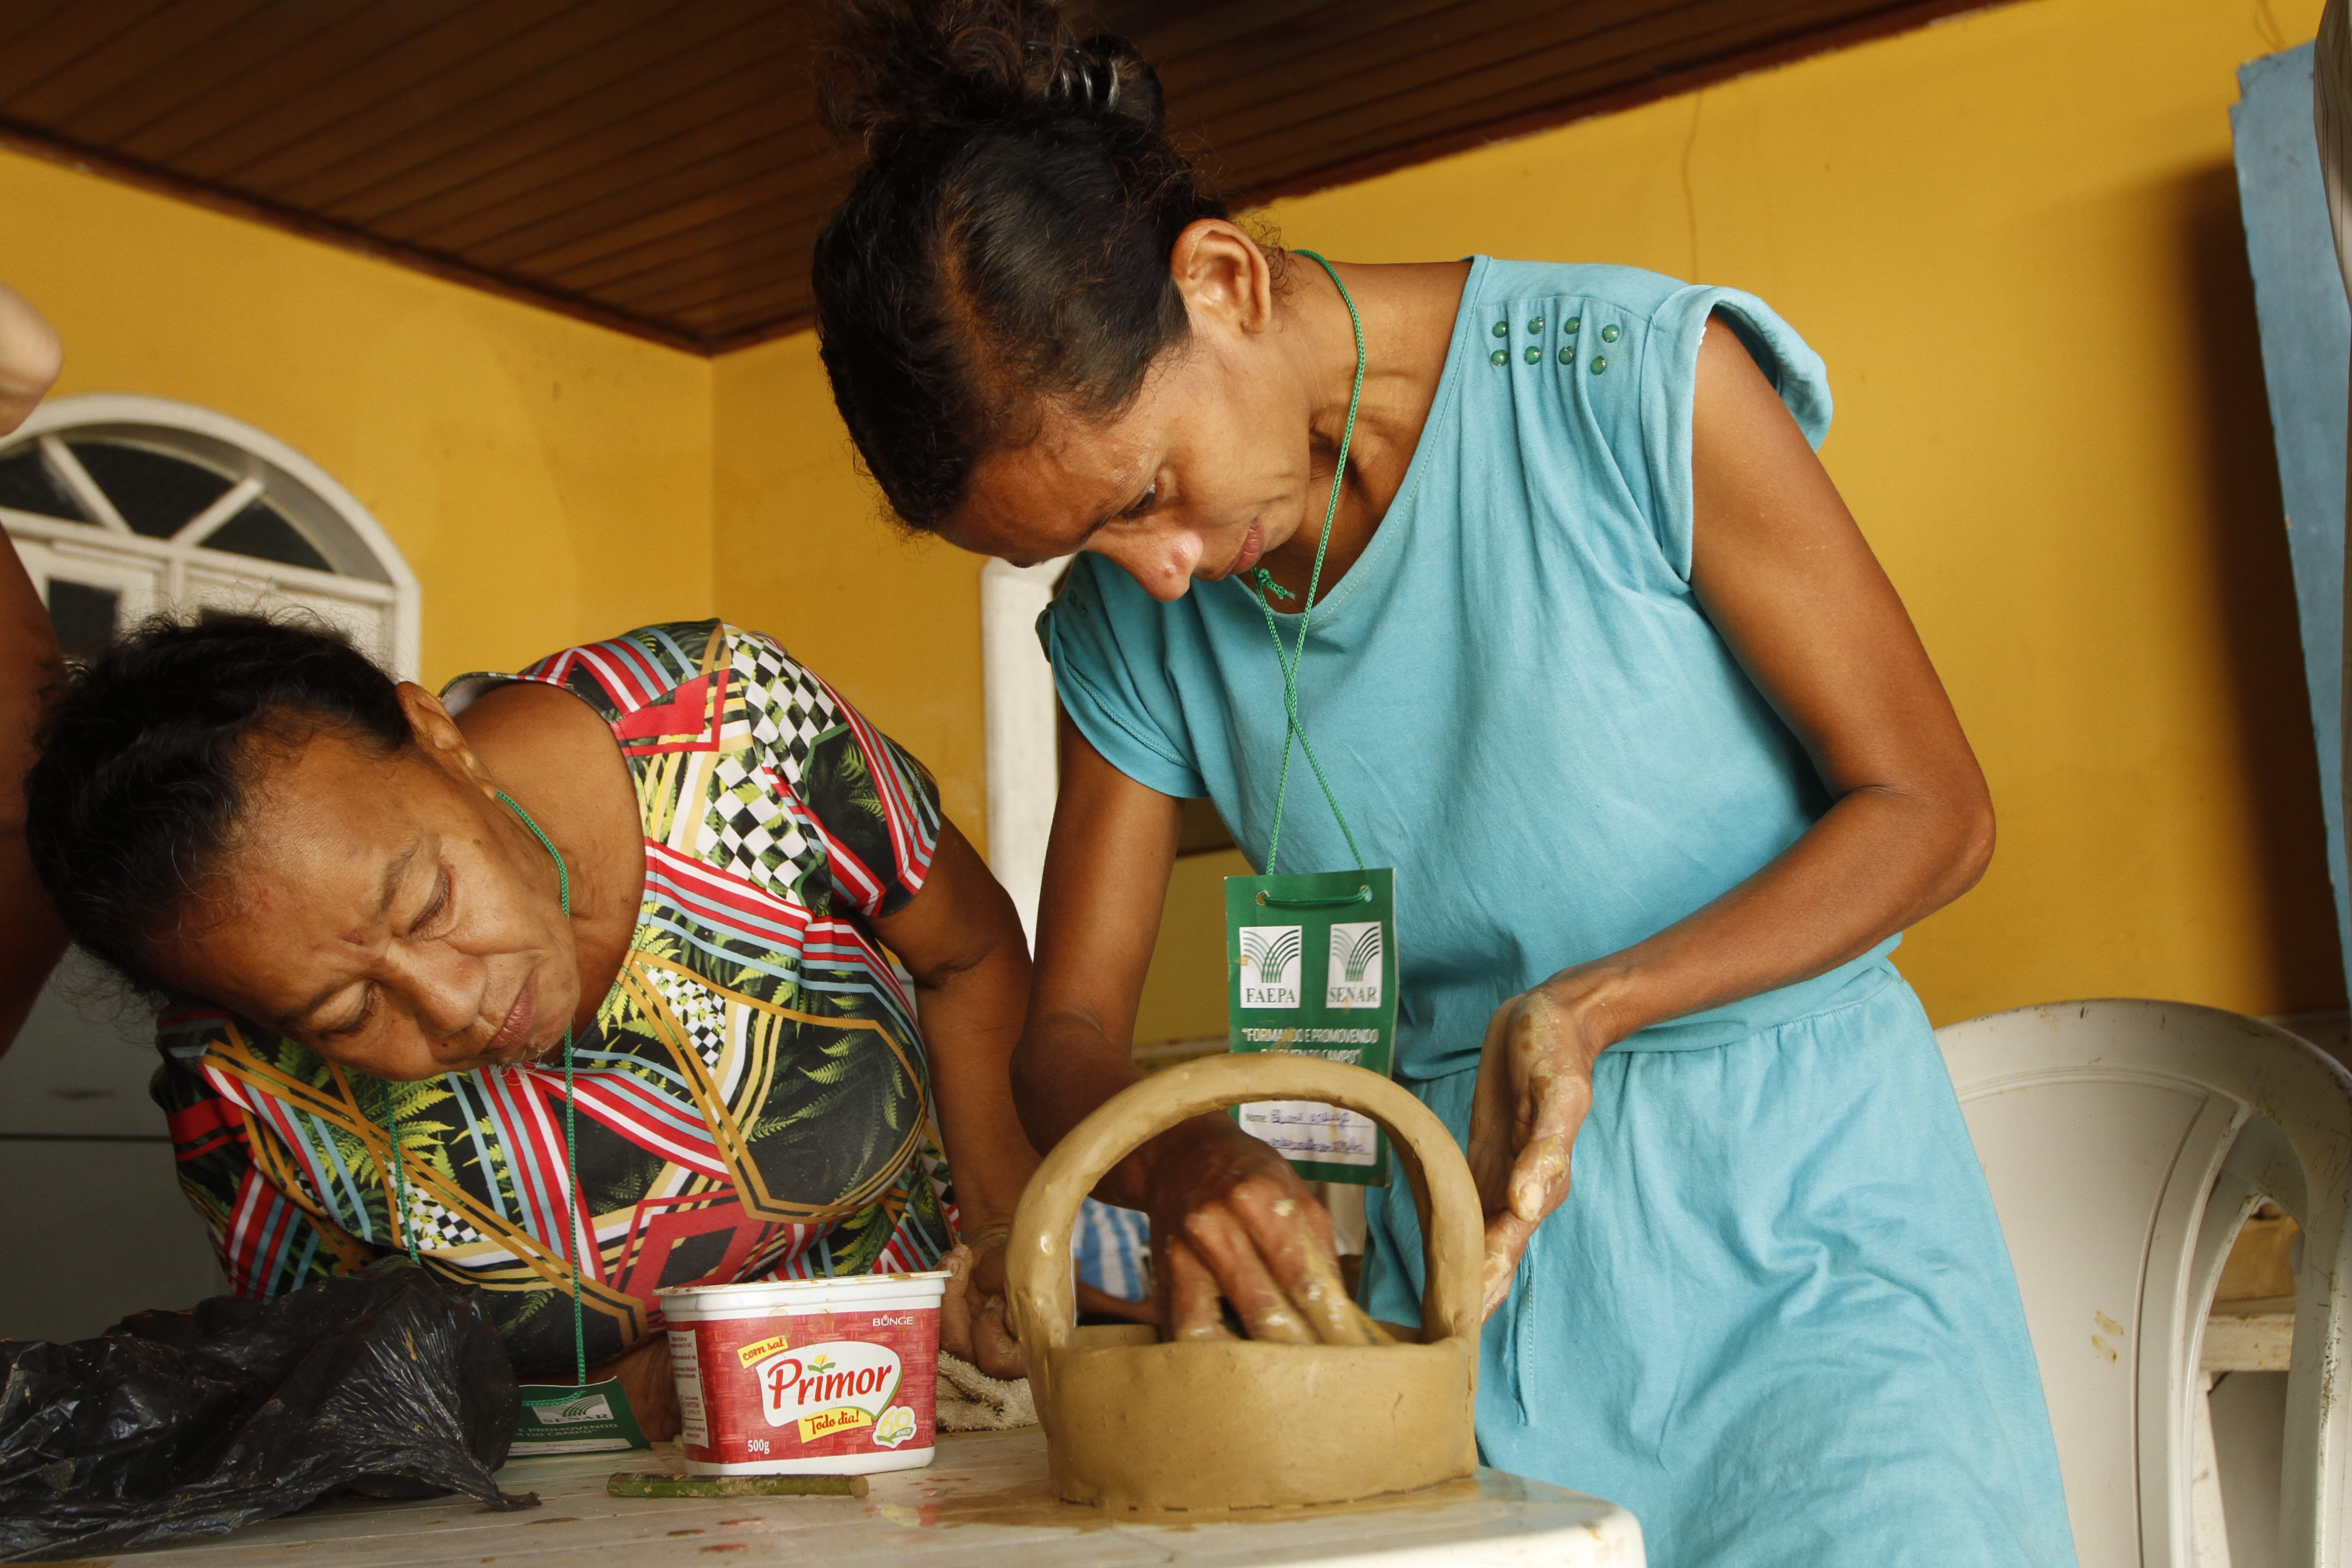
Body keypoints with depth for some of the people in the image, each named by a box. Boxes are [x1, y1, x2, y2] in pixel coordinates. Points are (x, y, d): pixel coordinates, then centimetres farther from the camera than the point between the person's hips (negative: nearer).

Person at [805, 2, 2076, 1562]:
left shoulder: (1633, 381, -13)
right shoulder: (1131, 615, 1)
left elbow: (1930, 809, -7)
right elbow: (1069, 1031, 4)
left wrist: (1590, 1002, -22)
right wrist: (1172, 1158, -19)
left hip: (1789, 1213, -2)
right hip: (1450, 1262, 3)